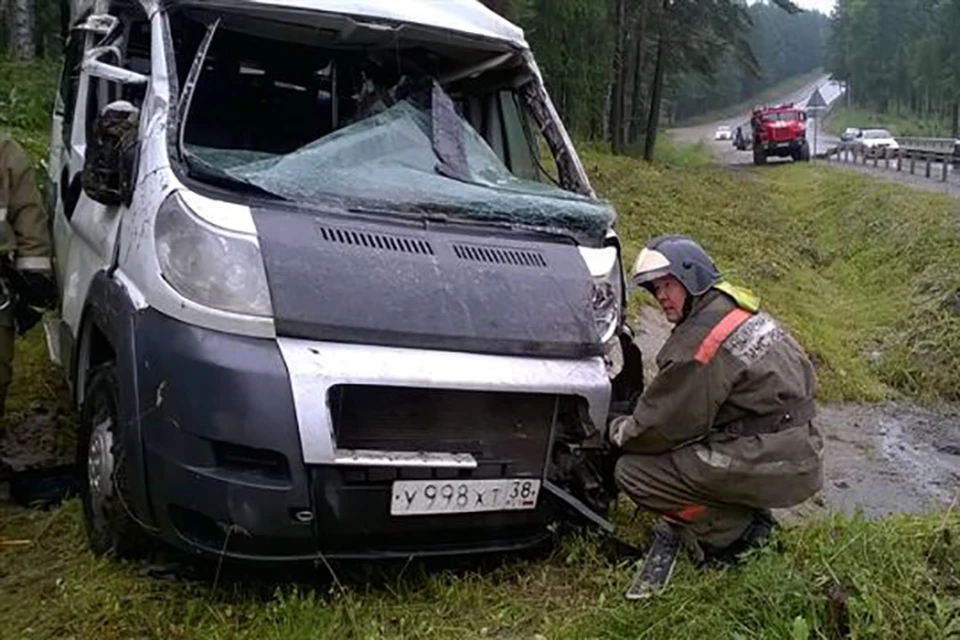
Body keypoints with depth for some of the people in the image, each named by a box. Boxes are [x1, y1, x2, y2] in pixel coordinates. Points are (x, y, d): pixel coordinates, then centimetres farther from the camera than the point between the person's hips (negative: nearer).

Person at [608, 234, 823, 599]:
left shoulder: (701, 340, -18)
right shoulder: (737, 309, 11)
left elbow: (660, 427, -12)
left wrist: (616, 430, 7)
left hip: (773, 468, -10)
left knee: (632, 471, -9)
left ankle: (734, 533, -1)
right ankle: (745, 516, 14)